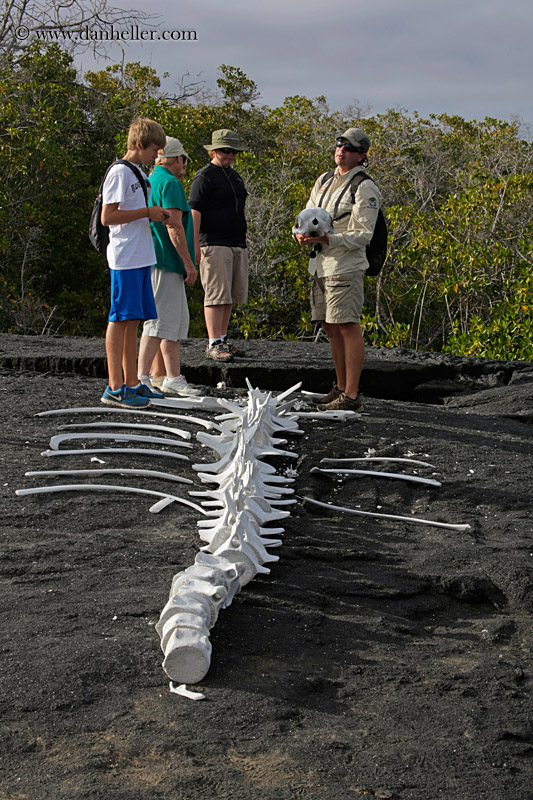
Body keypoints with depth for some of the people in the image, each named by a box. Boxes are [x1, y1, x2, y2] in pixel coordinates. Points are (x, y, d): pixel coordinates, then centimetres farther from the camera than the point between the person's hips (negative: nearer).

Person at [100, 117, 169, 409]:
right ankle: (115, 387, -7)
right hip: (125, 259, -9)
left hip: (141, 258, 9)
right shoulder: (120, 172, -10)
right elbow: (108, 217, -17)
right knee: (120, 319, -8)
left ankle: (132, 383, 16)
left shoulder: (138, 173, 19)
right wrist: (147, 212, -14)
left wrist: (155, 215, 9)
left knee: (133, 321, 11)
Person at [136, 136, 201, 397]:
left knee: (175, 319, 12)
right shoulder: (170, 183, -10)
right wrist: (189, 263, -14)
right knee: (160, 320, -10)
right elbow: (174, 226, -17)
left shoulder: (150, 181, 20)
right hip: (164, 261, -10)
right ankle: (141, 378, -12)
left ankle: (172, 378, 14)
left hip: (153, 260, 10)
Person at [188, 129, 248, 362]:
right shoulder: (204, 177, -5)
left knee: (230, 296, 10)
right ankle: (213, 345, -10)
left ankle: (222, 340, 17)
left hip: (237, 245, 8)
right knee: (217, 295, -11)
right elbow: (194, 212, -11)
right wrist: (194, 245, -17)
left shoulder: (235, 176, 21)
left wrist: (243, 242, 24)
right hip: (214, 244, -8)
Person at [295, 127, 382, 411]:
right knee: (331, 327, 12)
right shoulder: (324, 181, 16)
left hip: (345, 265, -8)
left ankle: (351, 396, -7)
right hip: (319, 264, 8)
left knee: (348, 326, -8)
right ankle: (340, 388, 22)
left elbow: (362, 235, -12)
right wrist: (303, 234, -5)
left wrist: (326, 239, -24)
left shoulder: (364, 188, -8)